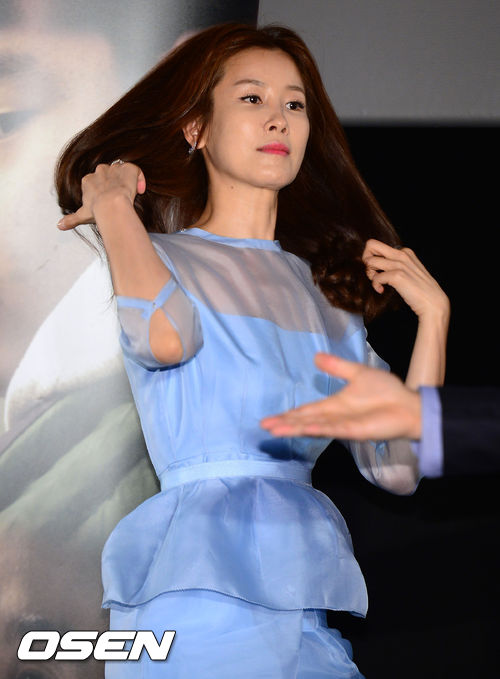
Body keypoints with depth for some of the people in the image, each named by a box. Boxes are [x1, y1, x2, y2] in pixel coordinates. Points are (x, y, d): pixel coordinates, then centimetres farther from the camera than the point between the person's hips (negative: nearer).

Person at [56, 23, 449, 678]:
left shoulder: (327, 289, 18)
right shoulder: (155, 256, 5)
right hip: (203, 584, -5)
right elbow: (165, 337, -23)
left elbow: (398, 468, 10)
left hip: (307, 596, 5)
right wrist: (113, 205, -8)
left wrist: (432, 314, 8)